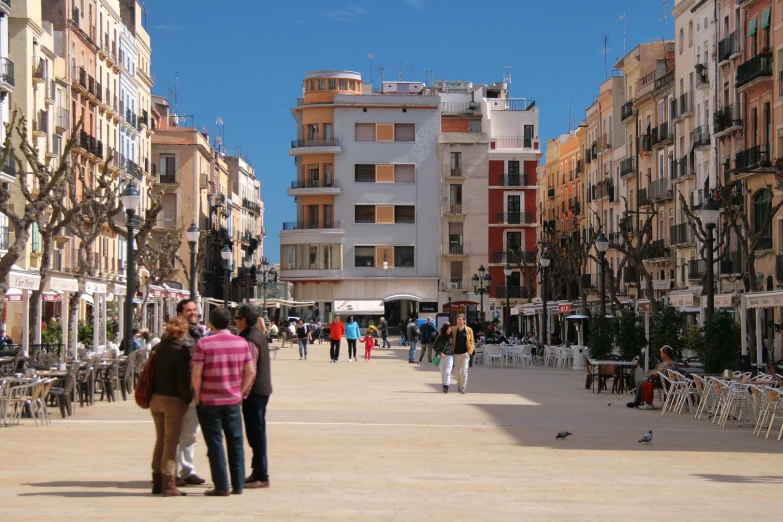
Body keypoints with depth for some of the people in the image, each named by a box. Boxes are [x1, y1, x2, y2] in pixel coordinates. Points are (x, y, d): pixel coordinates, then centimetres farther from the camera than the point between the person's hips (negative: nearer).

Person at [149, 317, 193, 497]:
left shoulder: (159, 348, 7)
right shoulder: (181, 351, -13)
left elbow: (151, 373, 12)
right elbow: (183, 379, -16)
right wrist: (188, 399, -6)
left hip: (156, 399, 6)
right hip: (173, 400, -6)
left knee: (160, 440, 15)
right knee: (171, 442, -3)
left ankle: (157, 482, 18)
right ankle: (168, 484, -4)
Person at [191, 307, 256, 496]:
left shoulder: (203, 343, -11)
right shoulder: (242, 342, 1)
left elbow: (196, 374, -13)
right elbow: (250, 372, 3)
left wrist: (198, 396, 0)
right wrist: (240, 393, 12)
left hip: (209, 401, -3)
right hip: (233, 401, 3)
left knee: (215, 444, 3)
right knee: (236, 442, 12)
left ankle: (221, 486, 3)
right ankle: (238, 485, 15)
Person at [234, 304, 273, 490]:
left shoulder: (249, 340, -19)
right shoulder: (259, 335, 11)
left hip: (254, 392, -10)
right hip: (262, 390, 10)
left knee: (256, 434, -5)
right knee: (257, 433, 15)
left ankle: (261, 477, -2)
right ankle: (258, 473, 23)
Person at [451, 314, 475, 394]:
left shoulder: (469, 330, -1)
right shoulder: (453, 330, 2)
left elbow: (472, 341, 3)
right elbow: (451, 341, 10)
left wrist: (470, 351, -7)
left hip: (465, 353, -2)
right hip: (456, 353, 2)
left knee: (464, 371, -10)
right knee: (458, 371, 11)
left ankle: (463, 387, -8)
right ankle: (459, 386, 26)